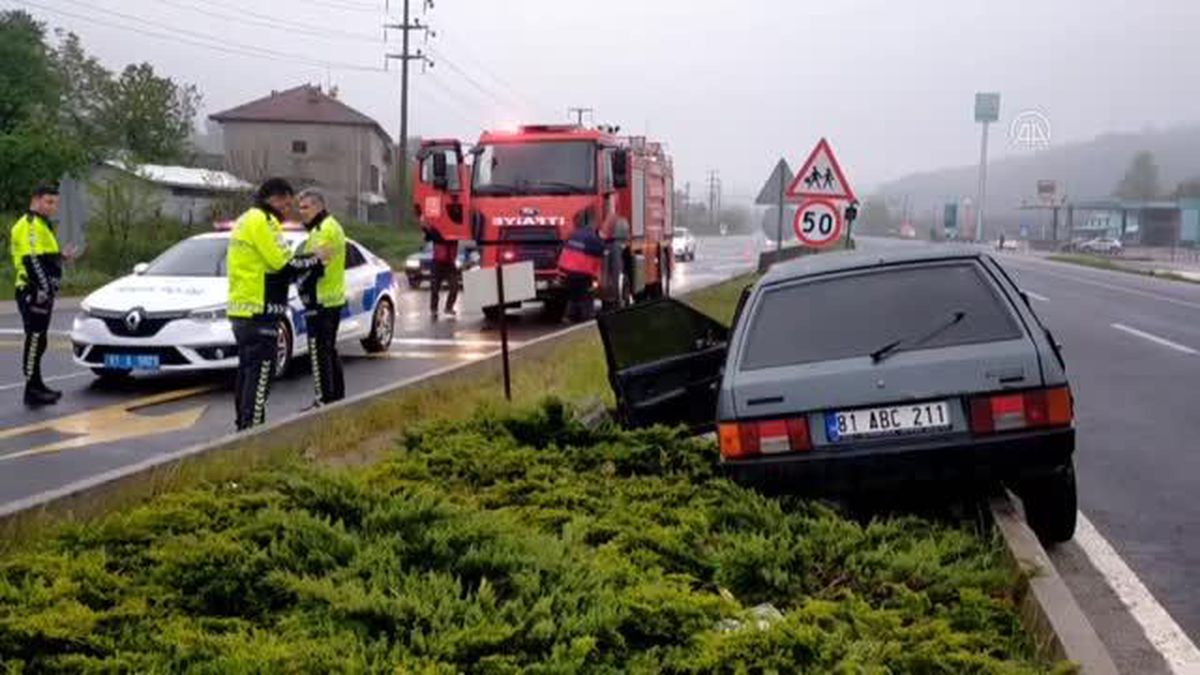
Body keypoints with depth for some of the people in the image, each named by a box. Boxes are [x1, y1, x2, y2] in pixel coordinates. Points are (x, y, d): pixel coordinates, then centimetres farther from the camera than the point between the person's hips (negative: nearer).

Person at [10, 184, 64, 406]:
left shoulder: (41, 225, 22)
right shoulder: (29, 225, -12)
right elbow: (31, 260, -22)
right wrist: (43, 288, -26)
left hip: (41, 293, 11)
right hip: (33, 293, -11)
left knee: (38, 341, 14)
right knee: (35, 340, -10)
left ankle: (37, 386, 21)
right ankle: (32, 389, -10)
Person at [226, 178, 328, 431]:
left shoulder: (245, 220, 20)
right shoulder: (263, 221, -12)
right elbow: (285, 264, -17)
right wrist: (315, 258, -4)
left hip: (241, 308, 10)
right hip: (260, 310, -10)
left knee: (247, 370, 15)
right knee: (260, 372, -8)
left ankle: (244, 427, 20)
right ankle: (252, 427, -10)